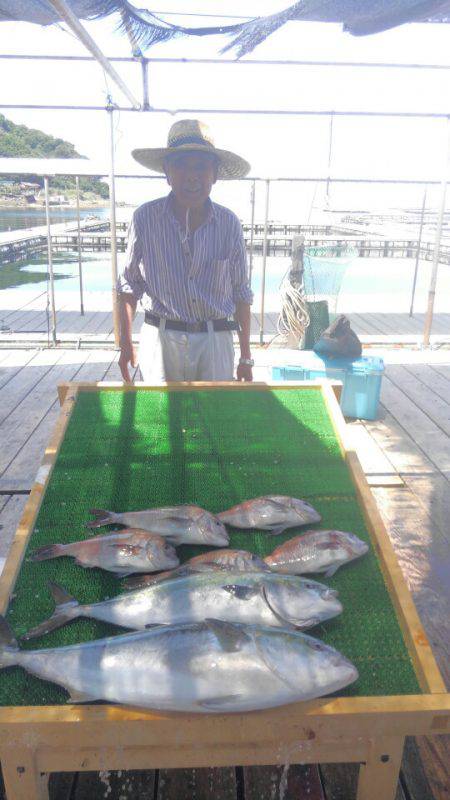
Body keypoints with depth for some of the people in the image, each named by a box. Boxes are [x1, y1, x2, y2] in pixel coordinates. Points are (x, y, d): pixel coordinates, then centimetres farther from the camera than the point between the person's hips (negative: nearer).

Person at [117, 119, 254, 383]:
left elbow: (241, 294, 4)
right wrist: (126, 343, 3)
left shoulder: (229, 223, -2)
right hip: (160, 339, 0)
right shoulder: (145, 218, -5)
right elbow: (130, 285, 5)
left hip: (215, 341, 1)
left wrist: (246, 358, 5)